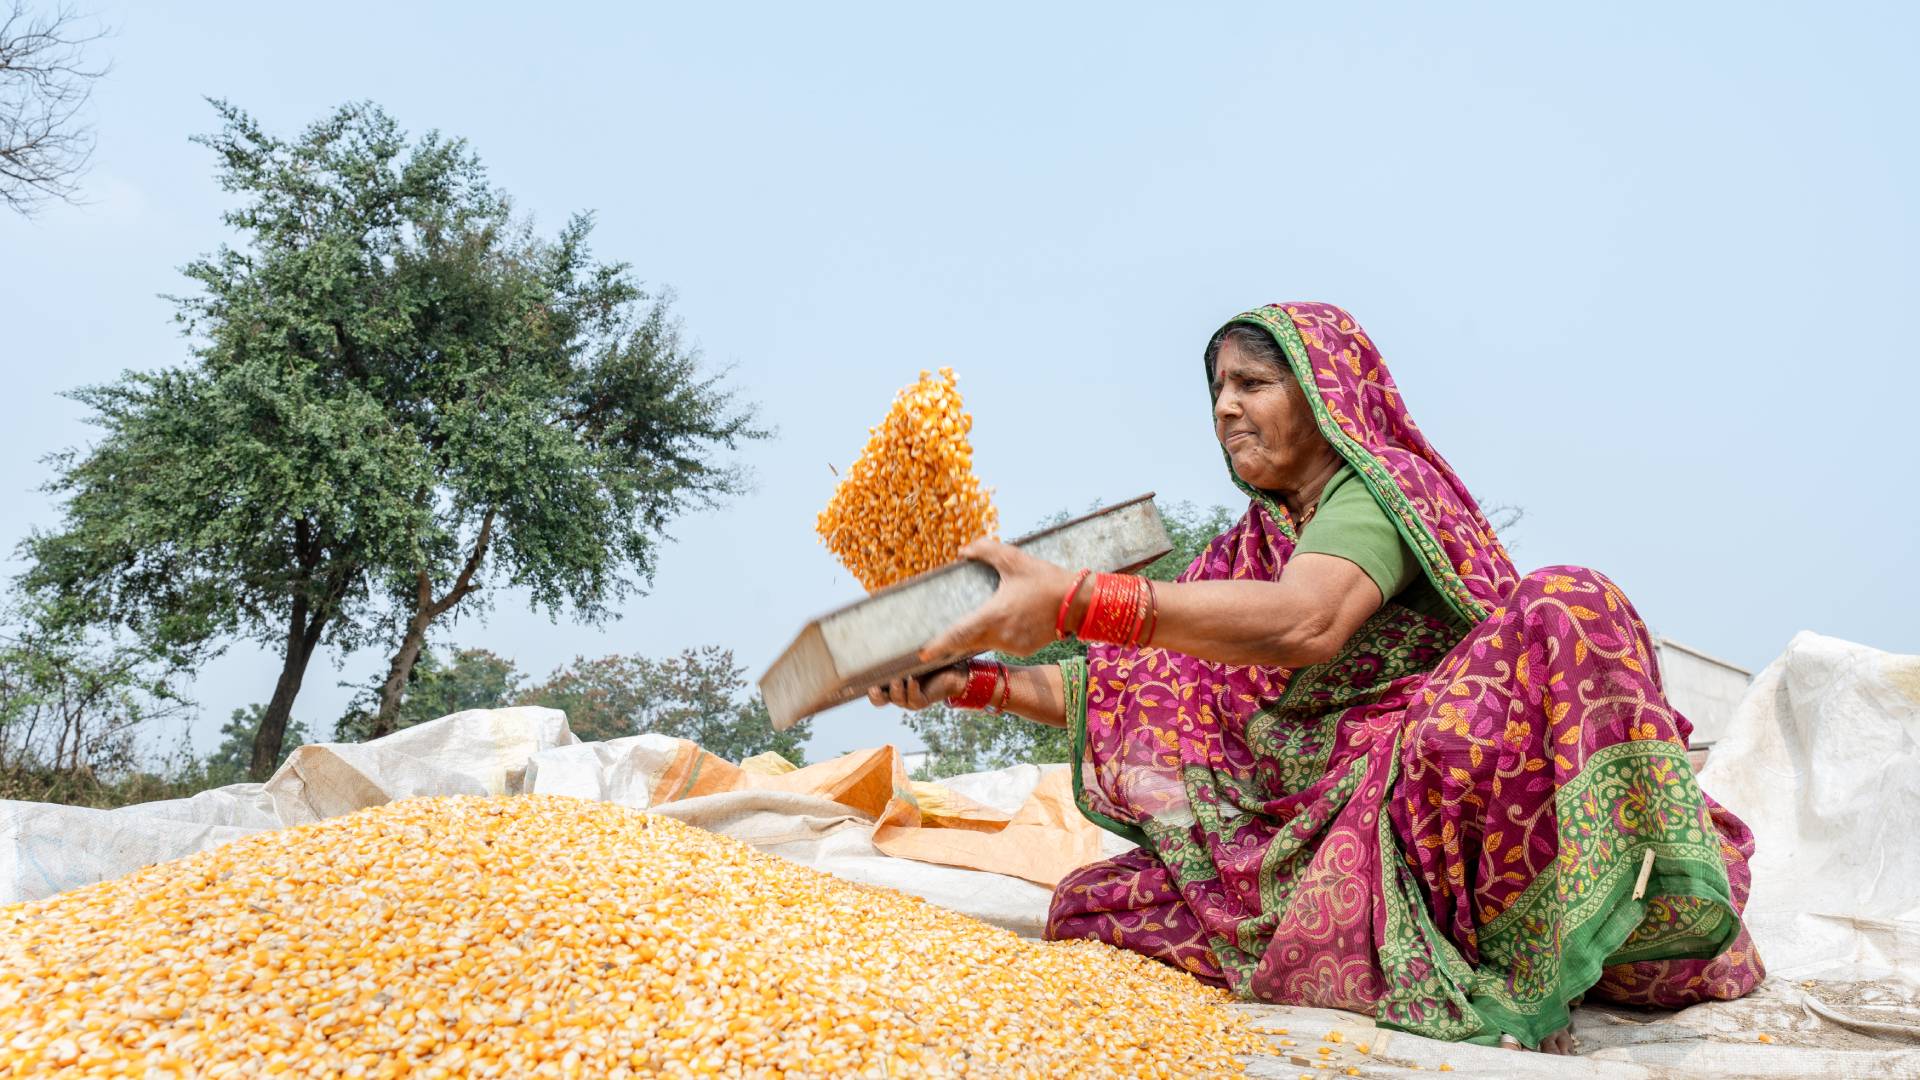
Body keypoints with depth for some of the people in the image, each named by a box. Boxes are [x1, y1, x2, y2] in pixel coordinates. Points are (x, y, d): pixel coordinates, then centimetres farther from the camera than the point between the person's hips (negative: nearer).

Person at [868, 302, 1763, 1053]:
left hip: (1432, 789, -6)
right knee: (1088, 905, -10)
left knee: (1563, 611, -33)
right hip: (1310, 830, 7)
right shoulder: (1250, 548, 18)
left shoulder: (1373, 488, -5)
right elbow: (1142, 693, 14)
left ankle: (1514, 965, -26)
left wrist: (1075, 599, -35)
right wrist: (978, 682, 3)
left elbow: (1304, 622, -28)